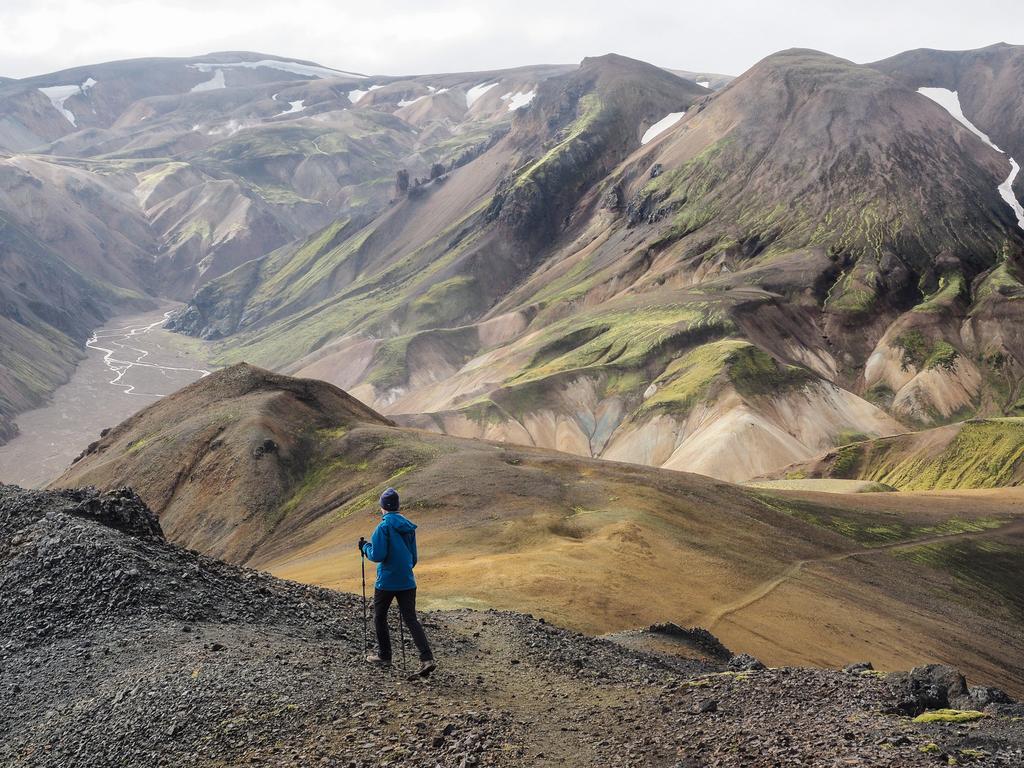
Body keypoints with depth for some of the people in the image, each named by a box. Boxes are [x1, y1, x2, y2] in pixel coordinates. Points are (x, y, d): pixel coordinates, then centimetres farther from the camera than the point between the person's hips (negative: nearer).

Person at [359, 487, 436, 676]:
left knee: (379, 618, 16)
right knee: (411, 619, 3)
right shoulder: (408, 526, 6)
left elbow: (377, 555, -19)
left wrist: (366, 547, -1)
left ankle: (384, 655, 27)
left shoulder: (384, 527, -15)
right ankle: (427, 659, -11)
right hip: (407, 581, 6)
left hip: (386, 582, -6)